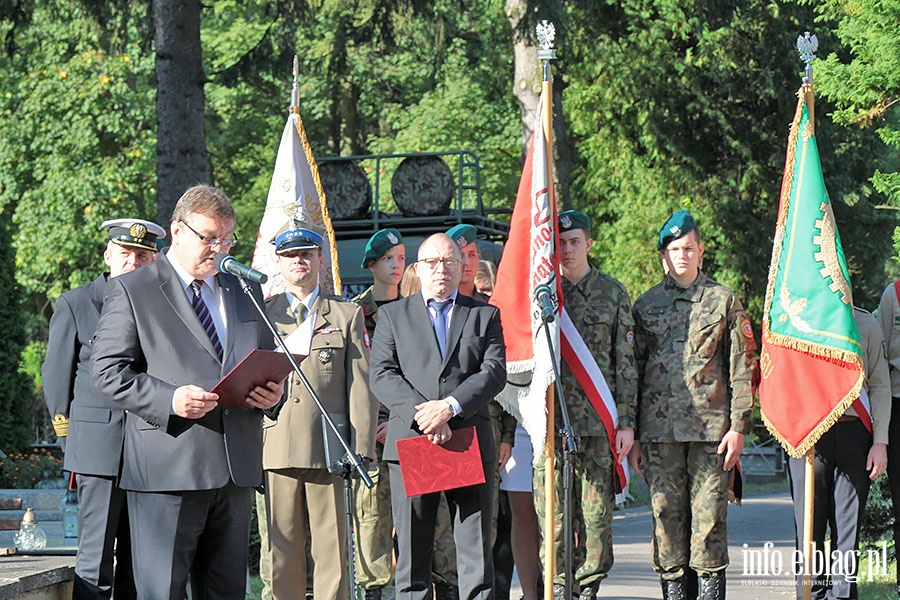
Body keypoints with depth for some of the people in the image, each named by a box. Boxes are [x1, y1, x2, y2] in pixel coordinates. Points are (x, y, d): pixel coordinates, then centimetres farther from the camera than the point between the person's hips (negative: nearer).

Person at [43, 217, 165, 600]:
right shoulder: (74, 305, 3)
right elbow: (55, 380, 6)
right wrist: (72, 443, 4)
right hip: (99, 449, -4)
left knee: (141, 564, 6)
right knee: (95, 562, -7)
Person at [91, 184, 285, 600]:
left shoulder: (246, 292, 20)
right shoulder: (131, 291, 2)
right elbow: (108, 371, -5)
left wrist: (273, 391, 2)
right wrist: (169, 400, -20)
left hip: (235, 470, 6)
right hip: (167, 469, -6)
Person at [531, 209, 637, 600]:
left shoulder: (613, 293, 8)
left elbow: (625, 362, 7)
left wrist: (626, 421, 0)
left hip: (599, 418, 0)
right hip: (549, 418, 0)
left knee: (597, 509, 0)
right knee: (551, 509, -2)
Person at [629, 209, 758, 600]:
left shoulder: (724, 301, 7)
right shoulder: (646, 305, 12)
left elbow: (743, 369, 4)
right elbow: (633, 372, 13)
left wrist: (738, 426, -4)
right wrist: (633, 435, 7)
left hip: (711, 428, -2)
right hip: (660, 430, 2)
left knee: (709, 515, -3)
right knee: (666, 512, 1)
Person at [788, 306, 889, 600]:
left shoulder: (866, 323, 11)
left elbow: (880, 385, 9)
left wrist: (880, 442, 2)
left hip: (854, 432, 1)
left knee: (848, 521, 1)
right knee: (809, 521, -1)